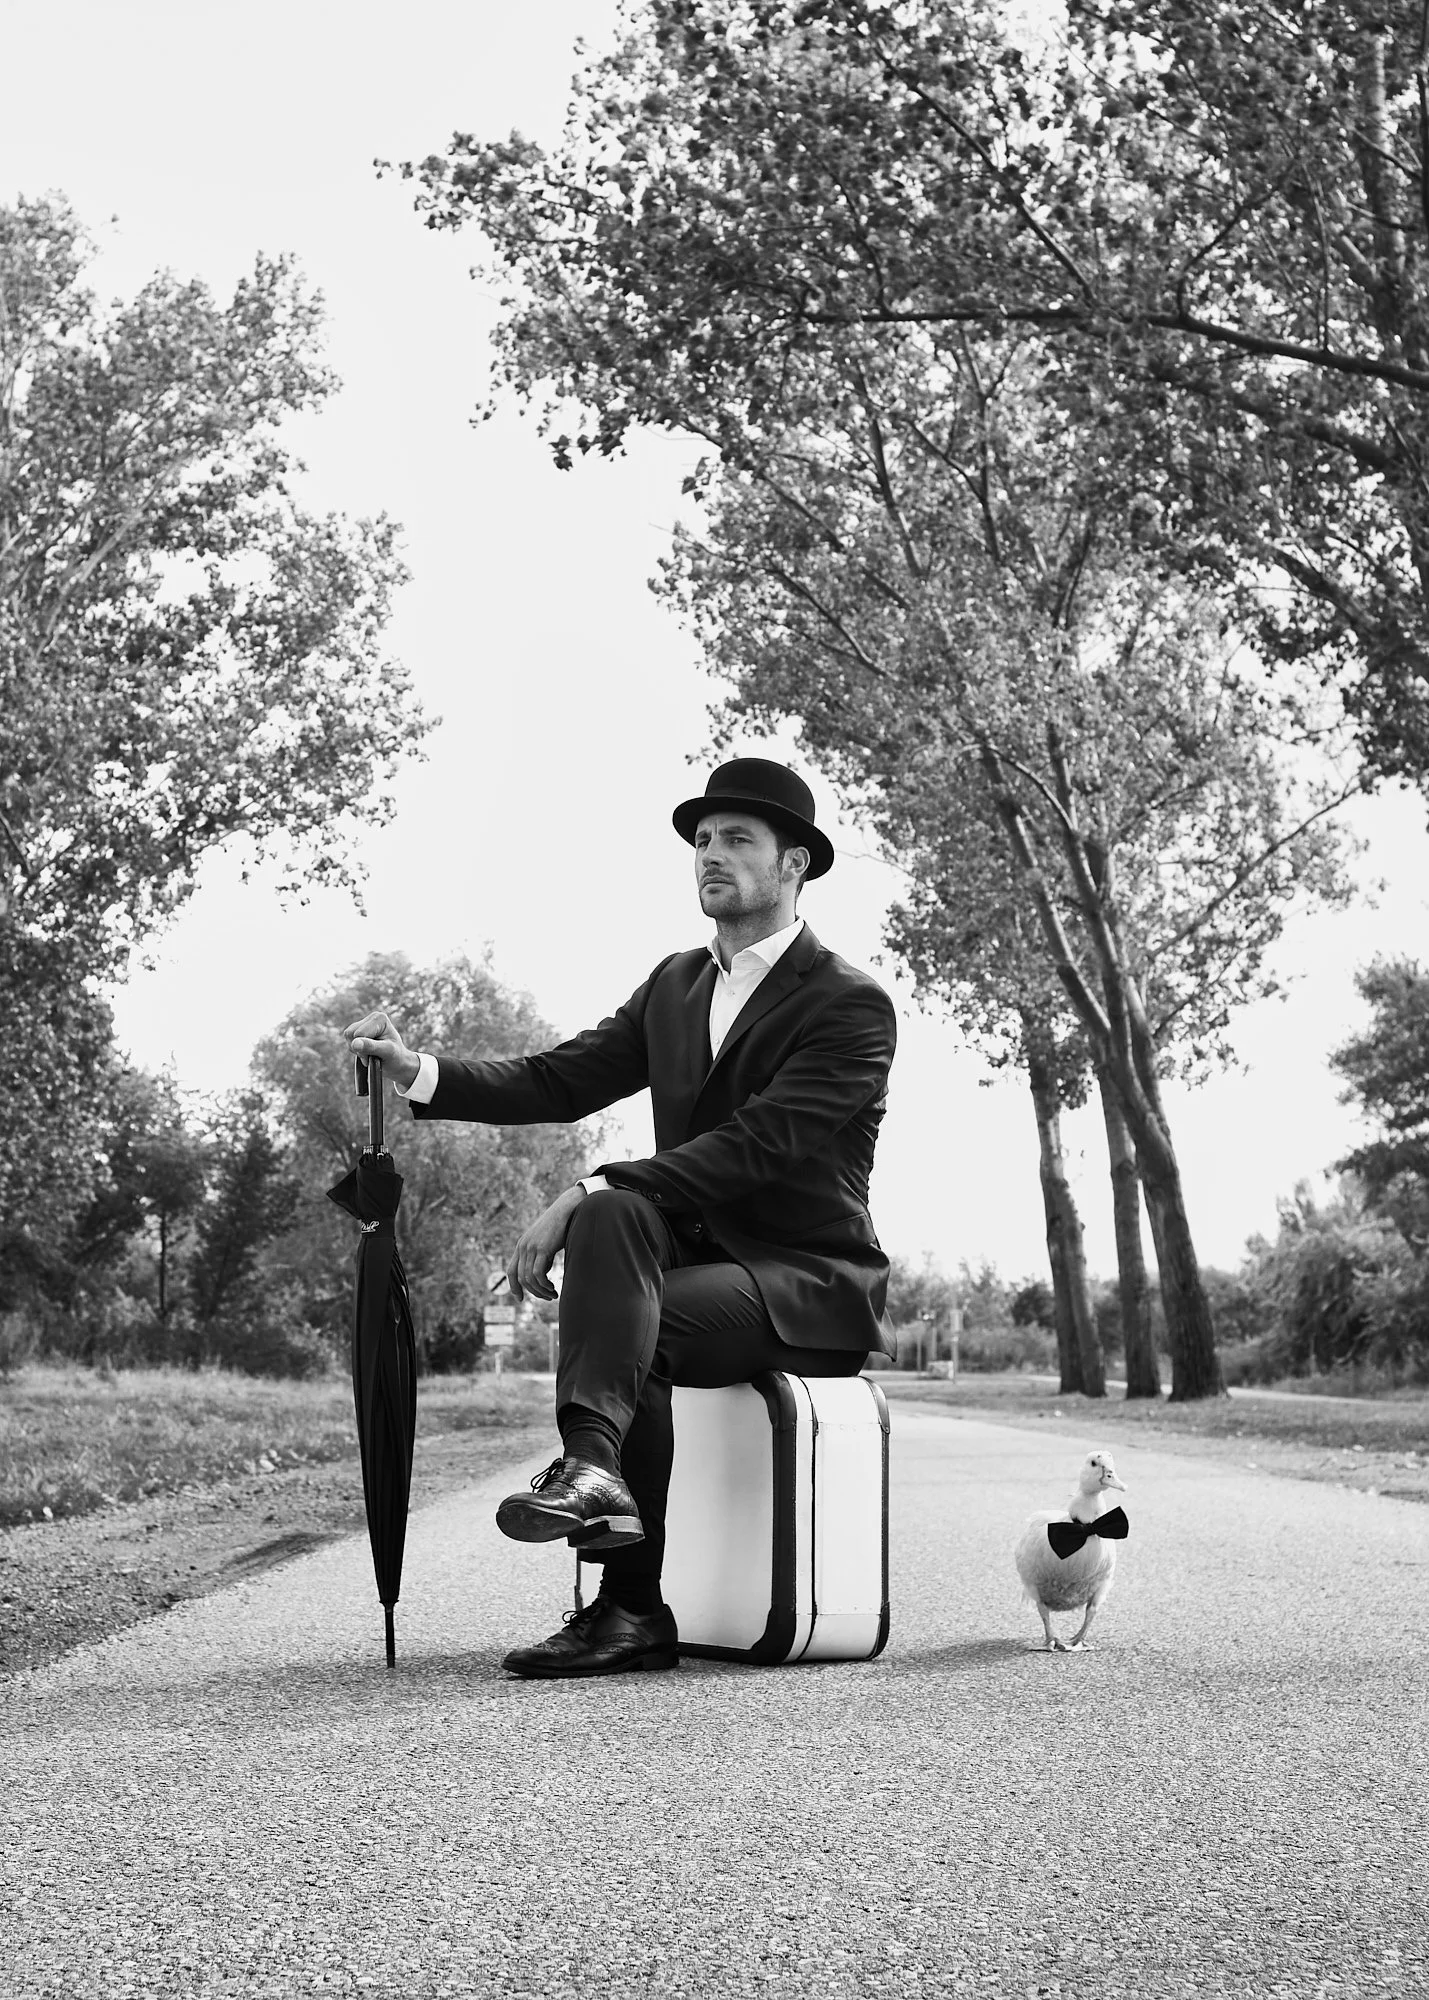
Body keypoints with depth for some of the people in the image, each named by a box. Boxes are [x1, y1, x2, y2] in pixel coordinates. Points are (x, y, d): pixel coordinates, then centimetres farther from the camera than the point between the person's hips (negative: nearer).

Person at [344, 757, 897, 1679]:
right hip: (699, 1257, 6)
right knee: (614, 1217, -28)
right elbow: (561, 1080, 6)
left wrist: (589, 1192, -29)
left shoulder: (853, 1004, -9)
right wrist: (420, 1070, -10)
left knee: (632, 1330, -31)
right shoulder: (676, 984, 14)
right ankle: (596, 1468, -37)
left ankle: (631, 1609, -34)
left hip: (813, 1282, -5)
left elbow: (756, 1143, -22)